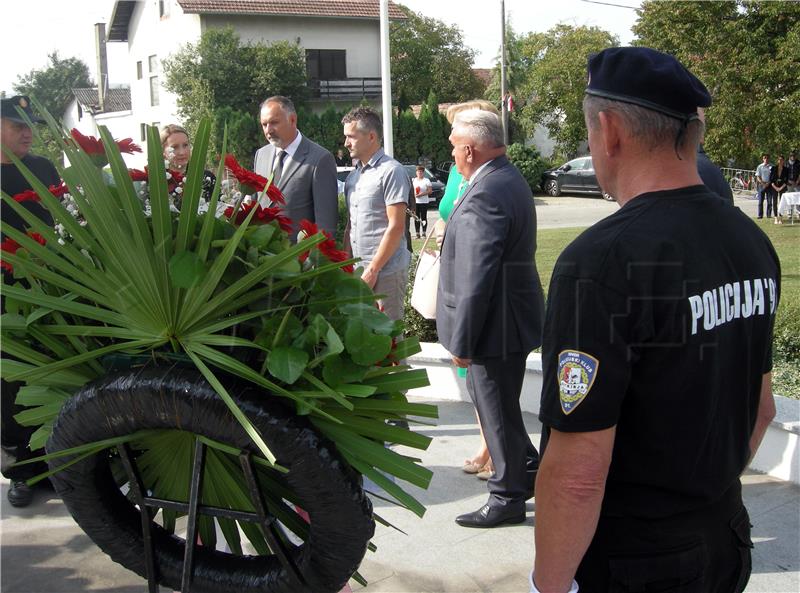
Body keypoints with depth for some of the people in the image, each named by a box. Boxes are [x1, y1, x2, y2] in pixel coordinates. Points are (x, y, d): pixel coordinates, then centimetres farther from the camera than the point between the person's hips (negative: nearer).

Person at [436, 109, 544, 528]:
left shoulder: (484, 196, -24)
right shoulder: (511, 178, 9)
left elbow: (476, 277, -26)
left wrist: (462, 341, -21)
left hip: (496, 325, -10)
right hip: (513, 317, 10)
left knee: (496, 411, 5)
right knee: (496, 405, 23)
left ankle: (508, 497, 21)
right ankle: (529, 471, 37)